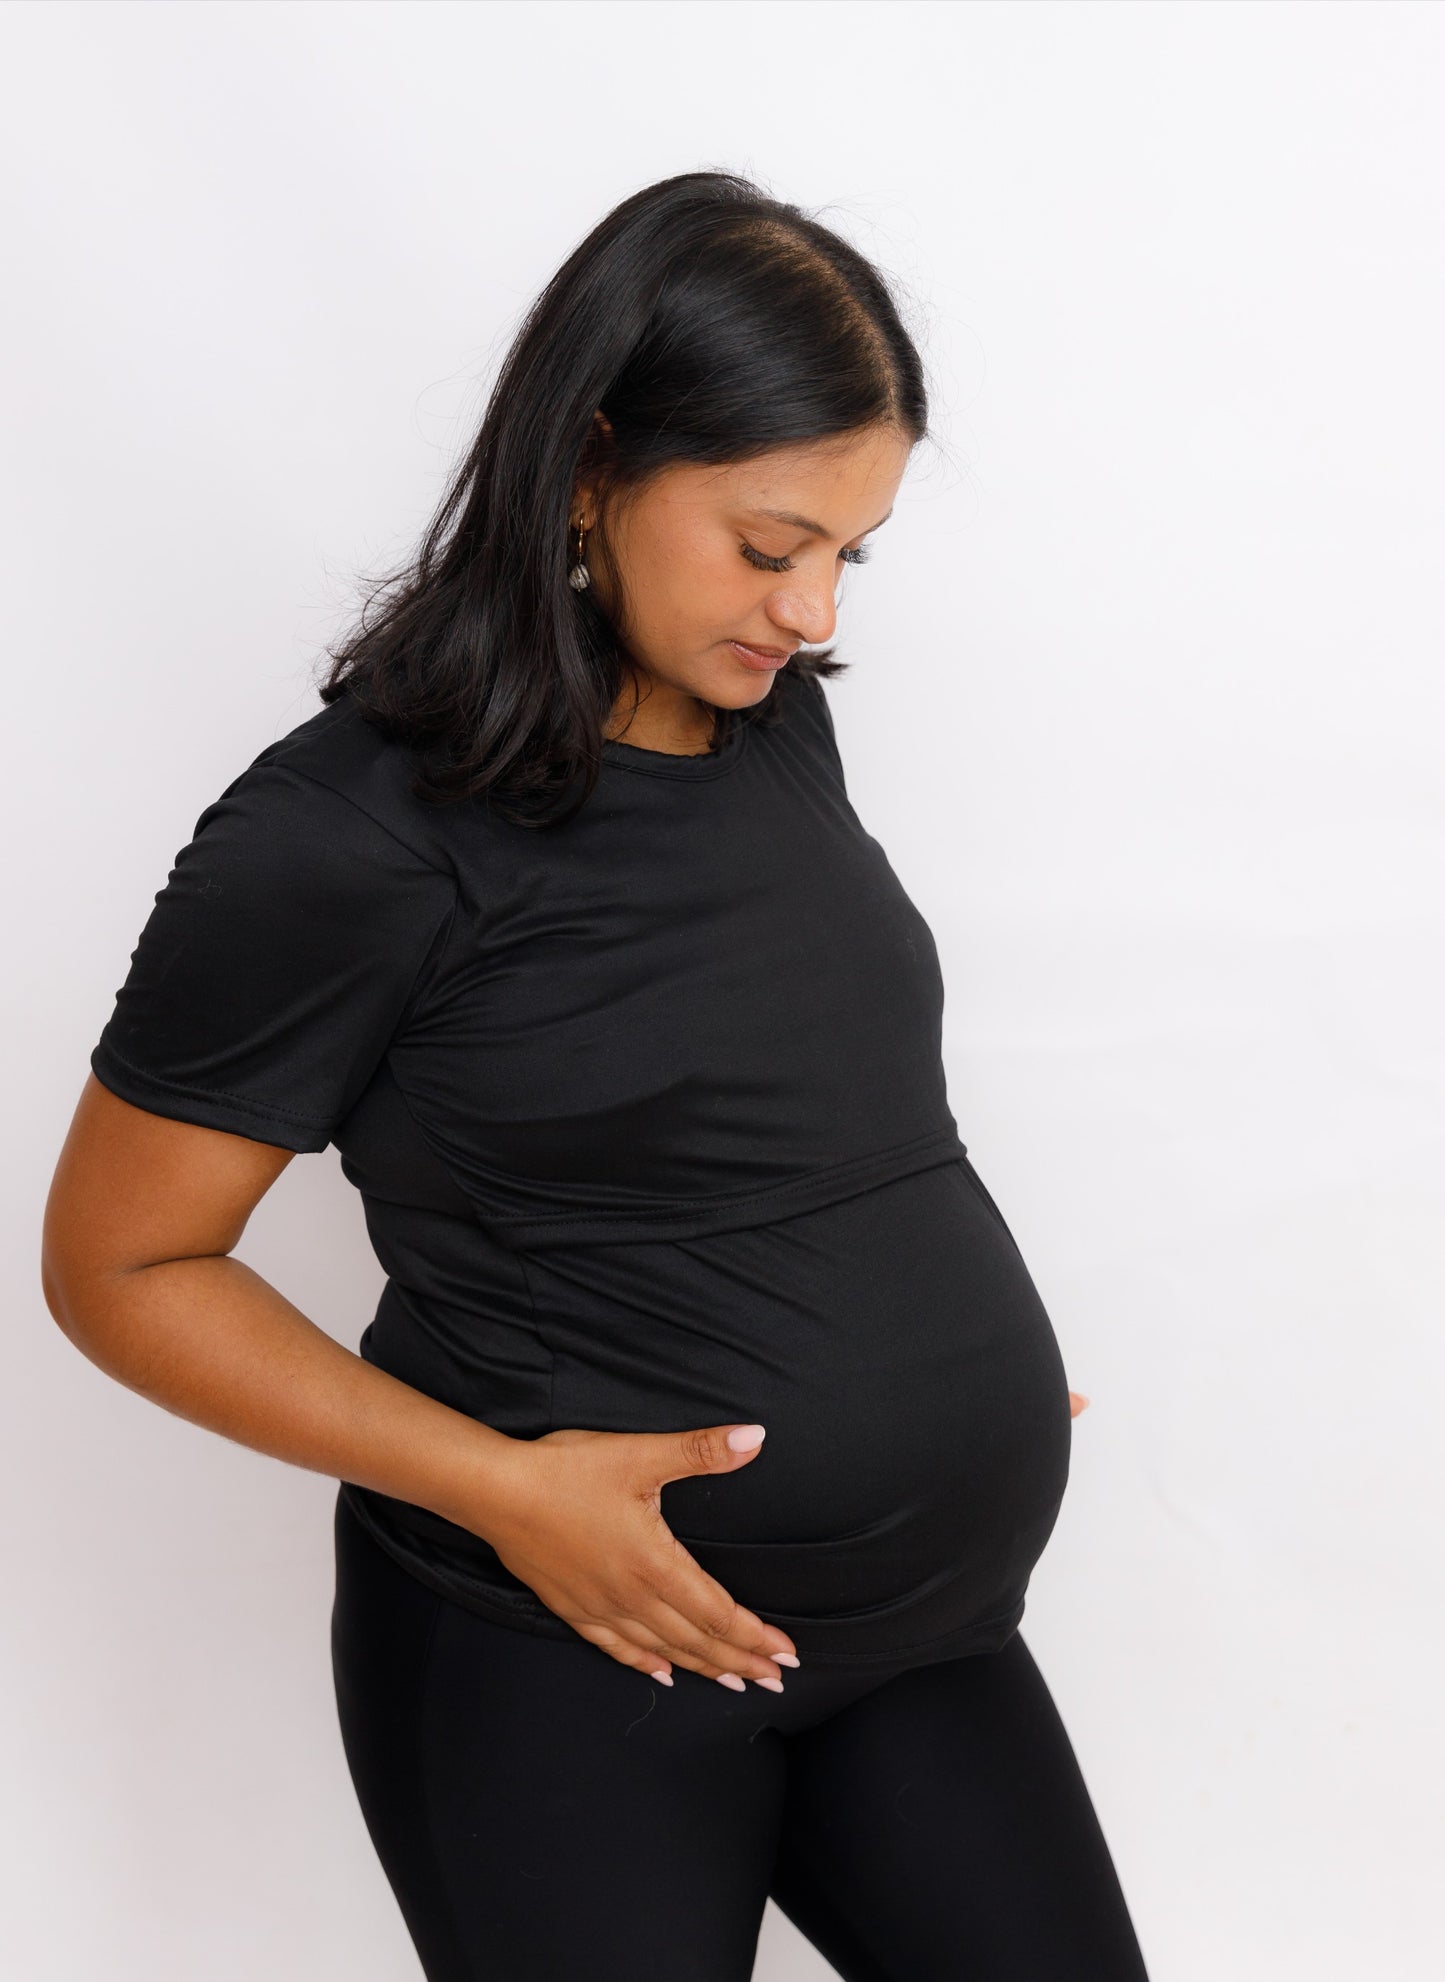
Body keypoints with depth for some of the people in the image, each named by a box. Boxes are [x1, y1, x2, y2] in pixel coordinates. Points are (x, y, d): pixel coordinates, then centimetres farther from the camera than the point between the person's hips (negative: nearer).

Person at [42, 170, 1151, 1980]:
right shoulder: (350, 830, -17)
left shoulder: (777, 720, 3)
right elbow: (117, 1264, -11)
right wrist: (503, 1487, -19)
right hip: (574, 1658, -6)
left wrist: (951, 1348, 5)